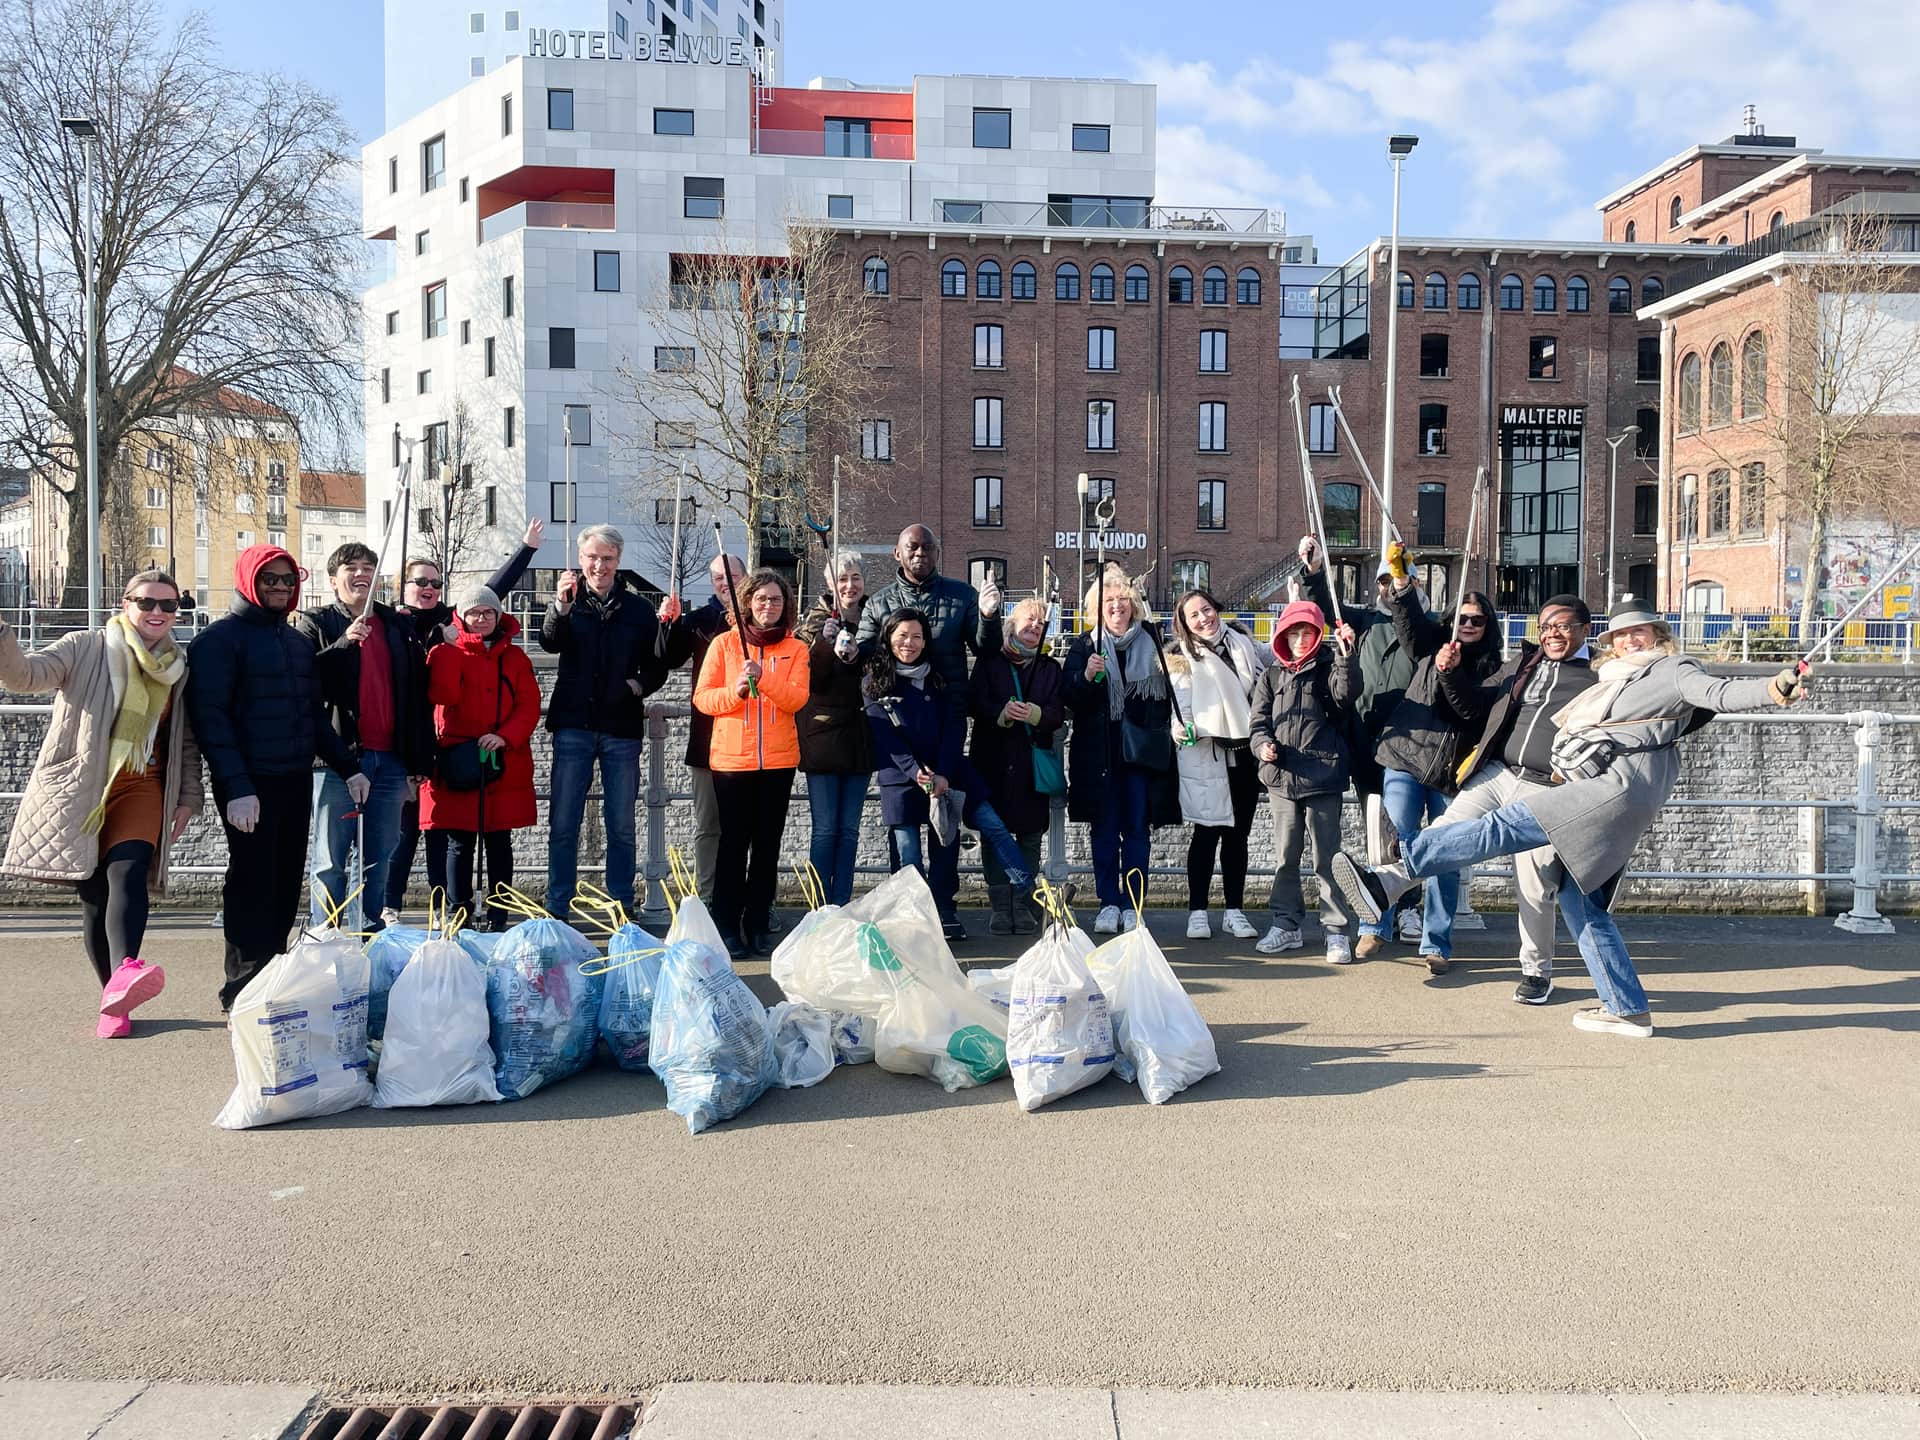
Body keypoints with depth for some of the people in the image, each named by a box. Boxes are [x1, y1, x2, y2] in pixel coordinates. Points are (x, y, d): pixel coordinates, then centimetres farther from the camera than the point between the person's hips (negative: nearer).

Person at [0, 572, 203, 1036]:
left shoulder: (177, 667, 15)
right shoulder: (86, 648, 4)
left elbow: (187, 739, 20)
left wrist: (190, 795, 12)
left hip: (140, 789, 1)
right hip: (79, 790, -1)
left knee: (128, 875, -21)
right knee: (95, 892, -3)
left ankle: (122, 975, -42)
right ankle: (114, 998, 4)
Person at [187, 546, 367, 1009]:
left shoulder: (299, 642, 19)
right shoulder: (220, 639, -4)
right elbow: (209, 716, -12)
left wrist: (348, 768, 15)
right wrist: (236, 786, -20)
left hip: (297, 781, 7)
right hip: (250, 785, -7)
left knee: (286, 885, 9)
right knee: (253, 885, -5)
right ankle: (245, 992, 2)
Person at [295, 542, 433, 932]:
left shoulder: (399, 626, 16)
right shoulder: (314, 623, 7)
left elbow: (418, 696, 13)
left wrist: (418, 761, 8)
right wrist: (343, 643, -18)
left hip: (389, 760, 4)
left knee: (379, 860, 8)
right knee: (331, 861, -1)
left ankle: (372, 935, 16)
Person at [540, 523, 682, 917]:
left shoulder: (638, 607, 8)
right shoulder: (569, 602, 5)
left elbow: (658, 666, 9)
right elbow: (550, 642, -15)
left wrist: (641, 685, -13)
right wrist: (561, 606, -33)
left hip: (622, 729, 1)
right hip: (573, 726, -1)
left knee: (621, 828, 7)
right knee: (563, 825, 1)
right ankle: (557, 911, 9)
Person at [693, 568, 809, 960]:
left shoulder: (796, 649, 7)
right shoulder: (724, 644, 4)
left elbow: (797, 698, -6)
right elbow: (702, 697, -1)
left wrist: (763, 677, -20)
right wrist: (735, 690, -18)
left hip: (778, 760, 2)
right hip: (731, 759, -1)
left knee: (767, 845, 5)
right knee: (734, 843, -1)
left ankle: (757, 925, 14)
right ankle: (727, 927, 6)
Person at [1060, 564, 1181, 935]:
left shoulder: (1151, 641, 8)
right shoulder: (1084, 646, 5)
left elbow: (1167, 693, 16)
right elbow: (1070, 698, -3)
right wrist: (1087, 676, -21)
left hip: (1142, 750, 1)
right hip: (1099, 750, -1)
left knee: (1137, 830, 3)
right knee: (1105, 830, 3)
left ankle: (1132, 906, 11)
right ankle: (1109, 904, 11)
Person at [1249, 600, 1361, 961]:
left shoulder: (1329, 668, 4)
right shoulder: (1271, 676, 13)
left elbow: (1347, 692, -17)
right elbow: (1258, 720, 12)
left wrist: (1347, 655, -31)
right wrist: (1262, 745, -8)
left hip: (1322, 776, -3)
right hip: (1281, 777, 3)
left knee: (1327, 857, -2)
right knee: (1285, 856, 10)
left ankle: (1336, 930, 5)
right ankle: (1286, 924, 21)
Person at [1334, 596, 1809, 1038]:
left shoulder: (1672, 671, 7)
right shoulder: (1611, 680, 32)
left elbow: (1719, 693, -11)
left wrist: (1772, 689, -29)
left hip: (1620, 785, -10)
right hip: (1598, 794, 10)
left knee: (1503, 827, -20)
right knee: (1580, 900, 7)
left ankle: (1395, 875, -29)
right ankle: (1628, 1010, 9)